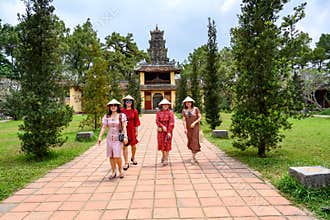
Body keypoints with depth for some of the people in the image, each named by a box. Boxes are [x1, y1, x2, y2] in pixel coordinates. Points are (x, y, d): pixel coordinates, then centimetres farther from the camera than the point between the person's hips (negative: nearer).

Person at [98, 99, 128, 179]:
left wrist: (125, 137, -11)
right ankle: (113, 172, 19)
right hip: (109, 138, 3)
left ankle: (121, 171, 12)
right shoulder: (106, 116, 5)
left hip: (118, 138, -3)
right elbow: (103, 127, 3)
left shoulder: (121, 116, -2)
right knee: (111, 156, 6)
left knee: (117, 156, -9)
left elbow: (124, 127, -4)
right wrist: (100, 137, -6)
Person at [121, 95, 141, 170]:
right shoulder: (122, 111, -1)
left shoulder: (134, 111, 1)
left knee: (133, 145, 10)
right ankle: (126, 163, 7)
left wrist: (136, 131, 1)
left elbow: (136, 122, 3)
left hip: (132, 130, 1)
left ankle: (133, 157, 39)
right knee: (125, 146, -1)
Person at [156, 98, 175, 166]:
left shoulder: (170, 112, -2)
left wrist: (169, 132, -15)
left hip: (168, 130, -2)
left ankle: (166, 159, 5)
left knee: (167, 144, -2)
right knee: (161, 144, 7)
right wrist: (162, 126, -18)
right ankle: (163, 155, 32)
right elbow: (157, 121, -2)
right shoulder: (159, 112, 5)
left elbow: (171, 123, -8)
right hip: (161, 130, 2)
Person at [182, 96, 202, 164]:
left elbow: (200, 117, -4)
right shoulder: (184, 111, 3)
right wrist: (185, 128, -13)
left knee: (194, 141, -8)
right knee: (190, 142, 7)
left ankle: (193, 158, -6)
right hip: (188, 128, 3)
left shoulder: (196, 109, -4)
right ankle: (194, 157, 21)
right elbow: (184, 120, -2)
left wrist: (194, 123, -17)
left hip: (195, 127, -3)